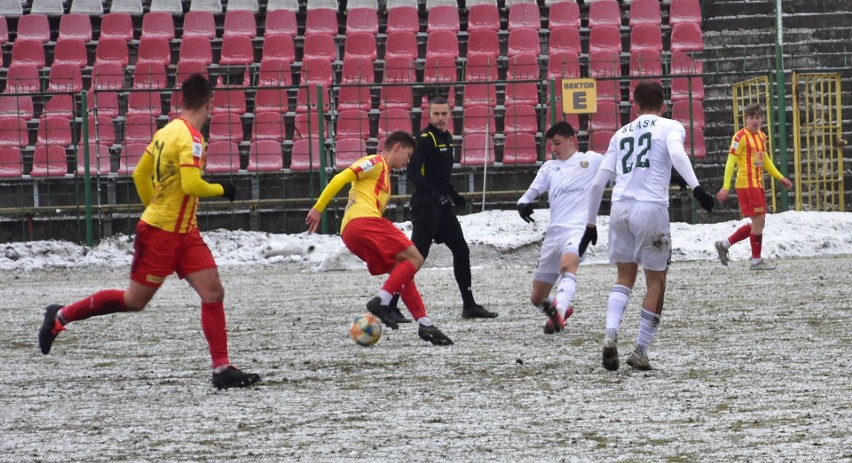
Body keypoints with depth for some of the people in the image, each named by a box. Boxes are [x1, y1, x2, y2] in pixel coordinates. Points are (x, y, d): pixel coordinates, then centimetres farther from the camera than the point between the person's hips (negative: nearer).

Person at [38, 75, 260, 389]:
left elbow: (140, 174, 15)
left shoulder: (167, 132, 8)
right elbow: (191, 185, -28)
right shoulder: (191, 138, -18)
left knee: (213, 292, -1)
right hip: (160, 233, -9)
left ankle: (222, 369, -3)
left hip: (184, 233, 9)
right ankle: (61, 316, 18)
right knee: (134, 300, 3)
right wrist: (221, 190, -11)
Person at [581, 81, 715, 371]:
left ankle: (610, 334, -6)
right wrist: (696, 188, -25)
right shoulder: (670, 127, 9)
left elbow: (598, 182, 18)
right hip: (651, 207, -4)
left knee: (625, 277, 17)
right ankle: (640, 353, 7)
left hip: (620, 207, 4)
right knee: (656, 282, 9)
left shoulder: (621, 134, 21)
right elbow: (676, 153, -15)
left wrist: (590, 224, 24)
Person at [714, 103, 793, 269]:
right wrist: (725, 187, -21)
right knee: (759, 220, -7)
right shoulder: (740, 137, -11)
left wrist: (780, 177, 26)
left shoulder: (761, 136, 14)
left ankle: (724, 245, 20)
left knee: (758, 223, 11)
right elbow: (731, 162, -15)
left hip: (758, 184, 9)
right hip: (746, 185, -9)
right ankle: (756, 260, 3)